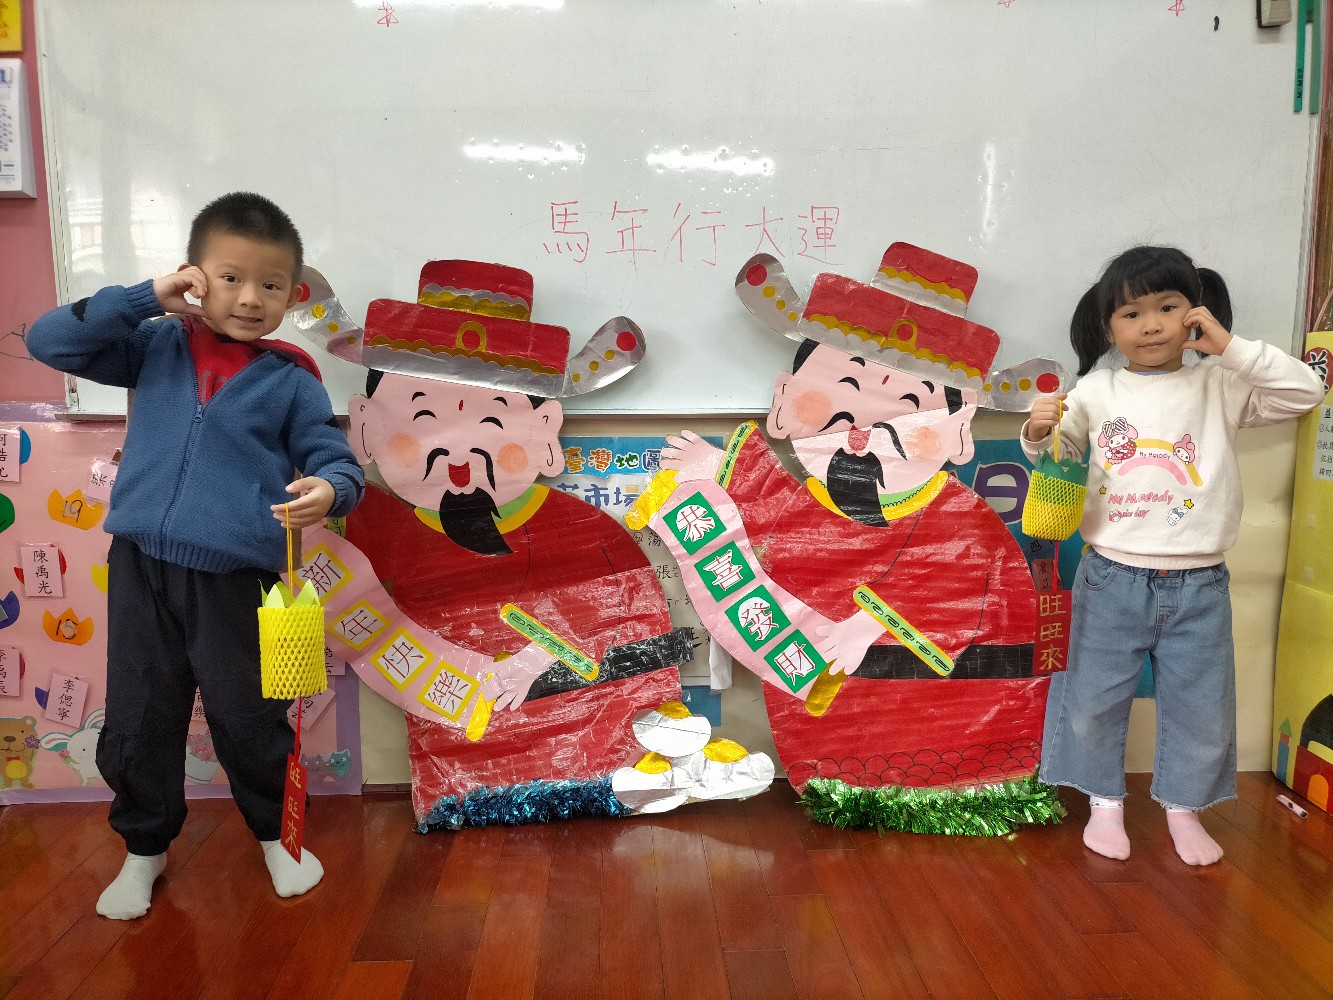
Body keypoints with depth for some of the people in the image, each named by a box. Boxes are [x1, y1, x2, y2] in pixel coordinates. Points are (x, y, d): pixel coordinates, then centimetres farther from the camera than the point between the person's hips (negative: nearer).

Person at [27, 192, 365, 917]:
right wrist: (146, 298, -5)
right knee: (136, 721, 14)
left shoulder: (289, 379, 1)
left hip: (236, 577, -2)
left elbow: (334, 460, 0)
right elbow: (49, 342, 5)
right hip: (141, 565, 3)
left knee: (249, 718, 10)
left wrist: (329, 490, -25)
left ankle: (275, 833, 35)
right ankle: (145, 846, 37)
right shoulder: (156, 348, 8)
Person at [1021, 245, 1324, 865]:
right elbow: (1056, 457, 4)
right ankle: (1105, 802, 30)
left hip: (1198, 586, 1)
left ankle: (1184, 807, 34)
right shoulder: (1097, 391, -2)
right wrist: (1038, 432, -19)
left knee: (1200, 706, 13)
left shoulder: (1220, 385, 0)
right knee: (1095, 698, 9)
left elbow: (1305, 391, -7)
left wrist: (1230, 347, -13)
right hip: (1112, 579, -1)